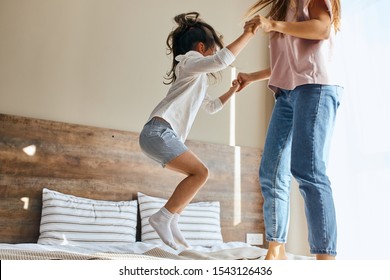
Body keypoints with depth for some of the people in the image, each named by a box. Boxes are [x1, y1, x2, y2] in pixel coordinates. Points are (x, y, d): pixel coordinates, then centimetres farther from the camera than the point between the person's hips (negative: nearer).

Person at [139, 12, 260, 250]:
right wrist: (248, 34, -12)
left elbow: (211, 107, 42)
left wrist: (233, 90, 39)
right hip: (158, 131, -10)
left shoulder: (197, 79, 30)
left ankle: (171, 222, 14)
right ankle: (162, 218, -12)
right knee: (200, 172, -16)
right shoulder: (189, 62, 0)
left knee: (197, 174, 15)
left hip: (164, 134, 10)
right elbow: (222, 60, -19)